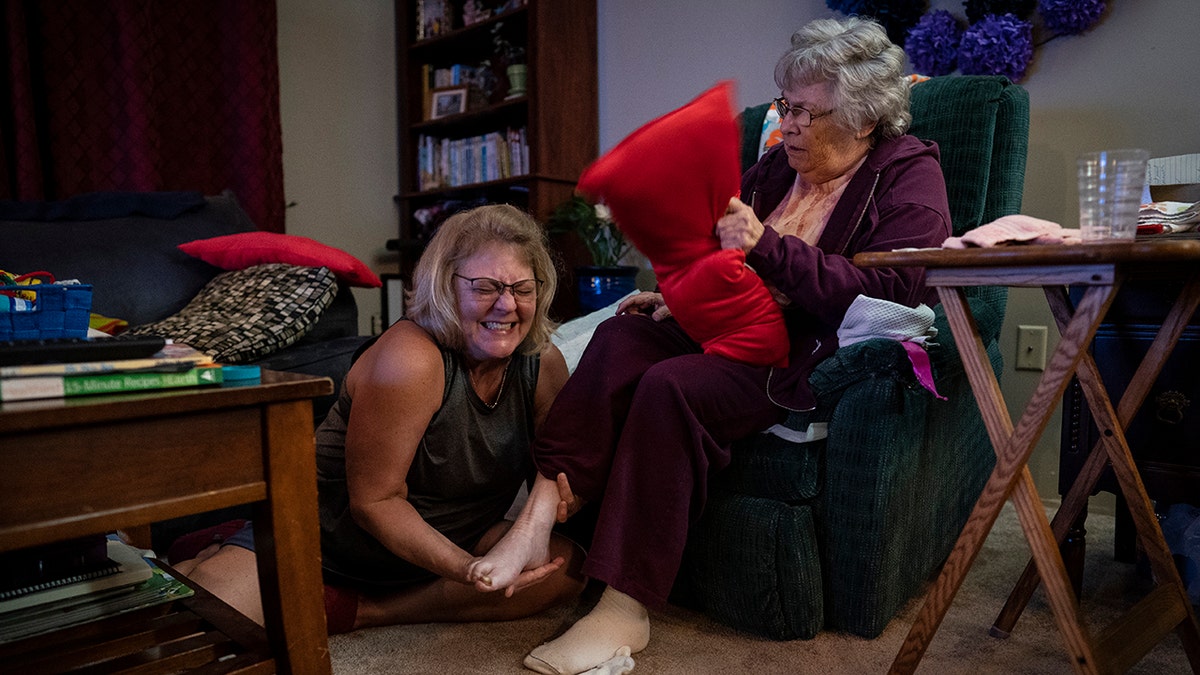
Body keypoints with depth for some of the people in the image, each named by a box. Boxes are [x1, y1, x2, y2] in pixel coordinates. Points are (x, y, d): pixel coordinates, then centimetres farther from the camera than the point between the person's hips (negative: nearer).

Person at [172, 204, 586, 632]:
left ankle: (361, 610, -12)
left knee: (566, 567, -19)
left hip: (447, 543, 6)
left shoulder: (544, 364, -9)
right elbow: (374, 501, -23)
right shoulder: (409, 359, -26)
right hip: (326, 537, -5)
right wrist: (468, 571, -33)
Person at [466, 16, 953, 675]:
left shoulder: (910, 175, -2)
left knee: (671, 386, -30)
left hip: (816, 354, -7)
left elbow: (893, 289, -18)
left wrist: (771, 247, -23)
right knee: (622, 336, -18)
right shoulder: (775, 165, 18)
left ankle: (625, 610, -26)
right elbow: (724, 261, 26)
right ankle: (540, 515, -25)